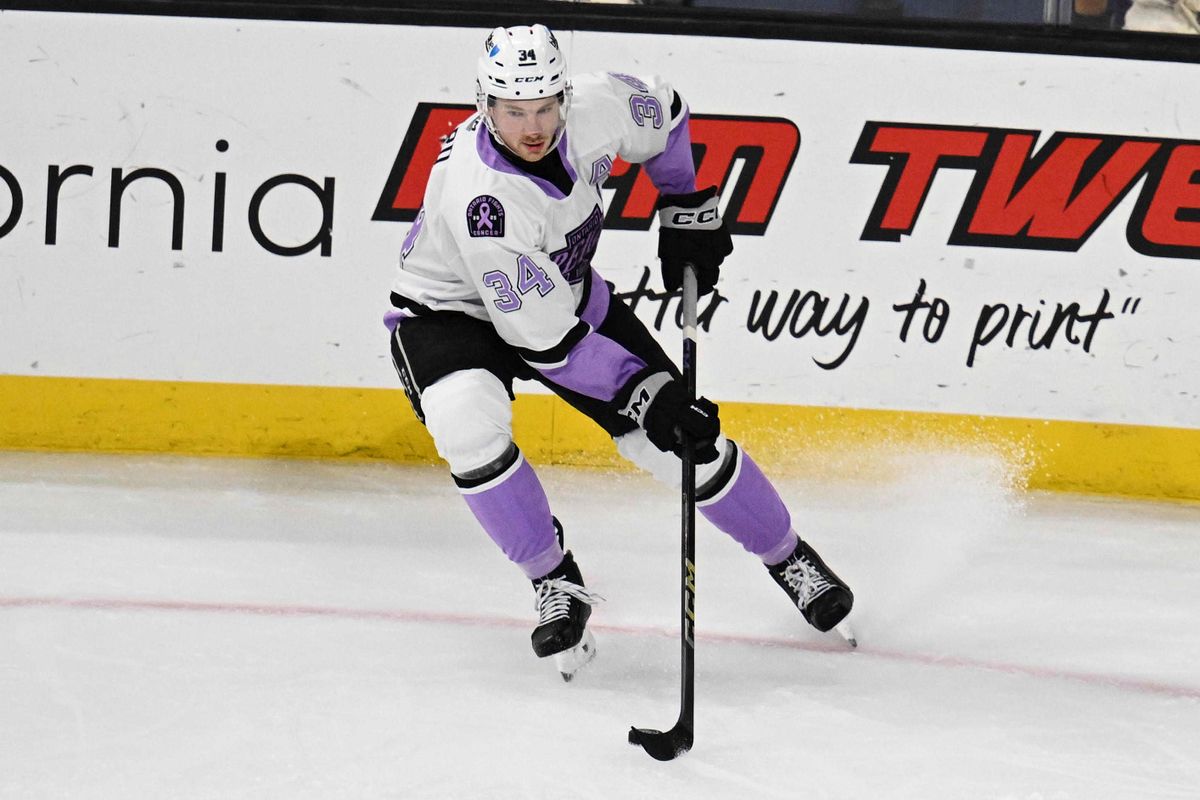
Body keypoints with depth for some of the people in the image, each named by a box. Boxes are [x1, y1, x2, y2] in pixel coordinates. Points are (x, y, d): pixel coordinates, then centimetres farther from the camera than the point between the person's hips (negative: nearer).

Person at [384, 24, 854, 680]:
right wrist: (642, 395, -29)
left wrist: (687, 211, 5)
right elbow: (548, 341, -32)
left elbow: (664, 115, 4)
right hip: (452, 309, -5)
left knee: (685, 436, -1)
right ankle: (556, 583, -14)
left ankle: (788, 556, 24)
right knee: (468, 423, -35)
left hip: (568, 289, 5)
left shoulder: (597, 106, -24)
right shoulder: (479, 198, -39)